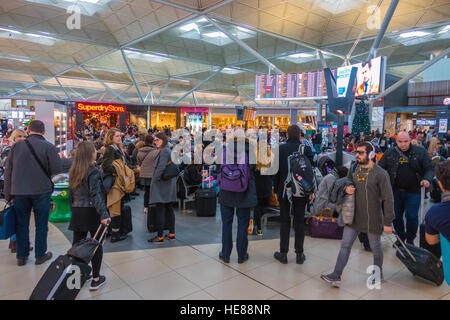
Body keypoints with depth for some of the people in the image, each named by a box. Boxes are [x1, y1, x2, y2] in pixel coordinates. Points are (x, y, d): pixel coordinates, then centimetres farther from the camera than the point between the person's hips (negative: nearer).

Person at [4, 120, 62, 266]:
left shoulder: (16, 146, 1)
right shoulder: (49, 147, -9)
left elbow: (8, 172, 4)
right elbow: (57, 170, -12)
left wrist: (8, 195, 11)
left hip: (19, 192, 3)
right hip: (41, 191, -3)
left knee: (21, 224, 15)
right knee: (41, 224, 9)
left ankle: (21, 256, 24)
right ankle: (40, 255, 19)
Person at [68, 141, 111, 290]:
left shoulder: (73, 171, 8)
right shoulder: (93, 171, -13)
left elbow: (71, 194, 12)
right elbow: (96, 195, -20)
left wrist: (73, 211, 20)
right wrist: (103, 214, -24)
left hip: (77, 213, 6)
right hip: (91, 212, -6)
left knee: (77, 244, 12)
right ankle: (96, 279, 12)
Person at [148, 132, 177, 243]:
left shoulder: (164, 151, -14)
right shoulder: (168, 150, 15)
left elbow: (161, 167, -23)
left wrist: (155, 179, -12)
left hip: (162, 184, -10)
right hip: (169, 183, 10)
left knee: (160, 210, -7)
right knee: (169, 208, 13)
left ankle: (160, 236, -3)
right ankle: (171, 233, 19)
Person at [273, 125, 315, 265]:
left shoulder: (281, 149, -6)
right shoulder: (306, 149, -5)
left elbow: (277, 171, -3)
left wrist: (276, 190, 6)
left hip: (284, 190, 0)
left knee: (284, 222, 9)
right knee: (299, 222, 9)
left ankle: (283, 253, 16)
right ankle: (299, 254, 17)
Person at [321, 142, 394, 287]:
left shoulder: (380, 173, -13)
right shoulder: (354, 170, 4)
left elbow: (388, 199, -12)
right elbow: (345, 184, 18)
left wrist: (388, 222, -13)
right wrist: (346, 189, -7)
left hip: (372, 219, -4)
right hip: (354, 217, 5)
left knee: (376, 248, 15)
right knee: (345, 245, 4)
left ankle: (378, 274, 38)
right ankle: (336, 276, 10)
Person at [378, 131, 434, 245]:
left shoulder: (420, 152, -2)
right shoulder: (389, 153, 1)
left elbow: (429, 168, 0)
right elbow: (380, 167, 2)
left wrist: (427, 179, -19)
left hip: (413, 192, -1)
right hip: (395, 191, 2)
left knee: (412, 217, 4)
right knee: (396, 216, 12)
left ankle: (410, 240, 27)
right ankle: (401, 237, 34)